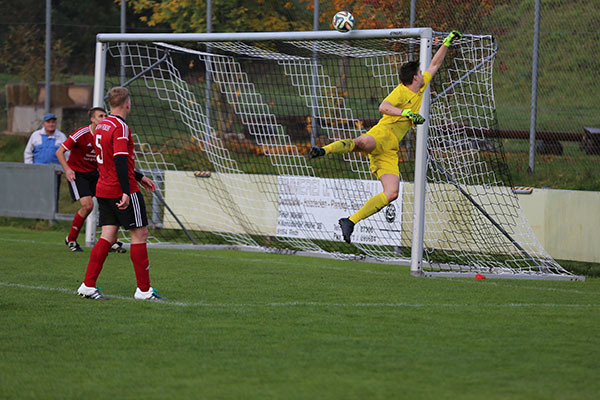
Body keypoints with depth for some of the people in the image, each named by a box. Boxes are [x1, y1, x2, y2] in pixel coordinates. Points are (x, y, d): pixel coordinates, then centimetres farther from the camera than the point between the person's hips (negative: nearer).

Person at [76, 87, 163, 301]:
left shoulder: (101, 126, 14)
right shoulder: (120, 127, -15)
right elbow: (120, 161, -23)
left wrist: (139, 177, 29)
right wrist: (126, 192, -27)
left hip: (104, 190, 8)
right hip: (121, 190, -8)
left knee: (108, 236, 8)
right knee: (140, 234, 0)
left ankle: (88, 285, 2)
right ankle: (143, 289, 1)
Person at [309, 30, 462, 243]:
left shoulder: (421, 88, 23)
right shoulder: (401, 92, -1)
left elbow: (434, 65, 35)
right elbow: (383, 107, -18)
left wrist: (447, 42, 32)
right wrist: (407, 113, -26)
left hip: (390, 149, 7)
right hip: (382, 134, -7)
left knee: (392, 193, -10)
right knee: (361, 142, -43)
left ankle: (351, 221, -9)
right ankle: (323, 150, -63)